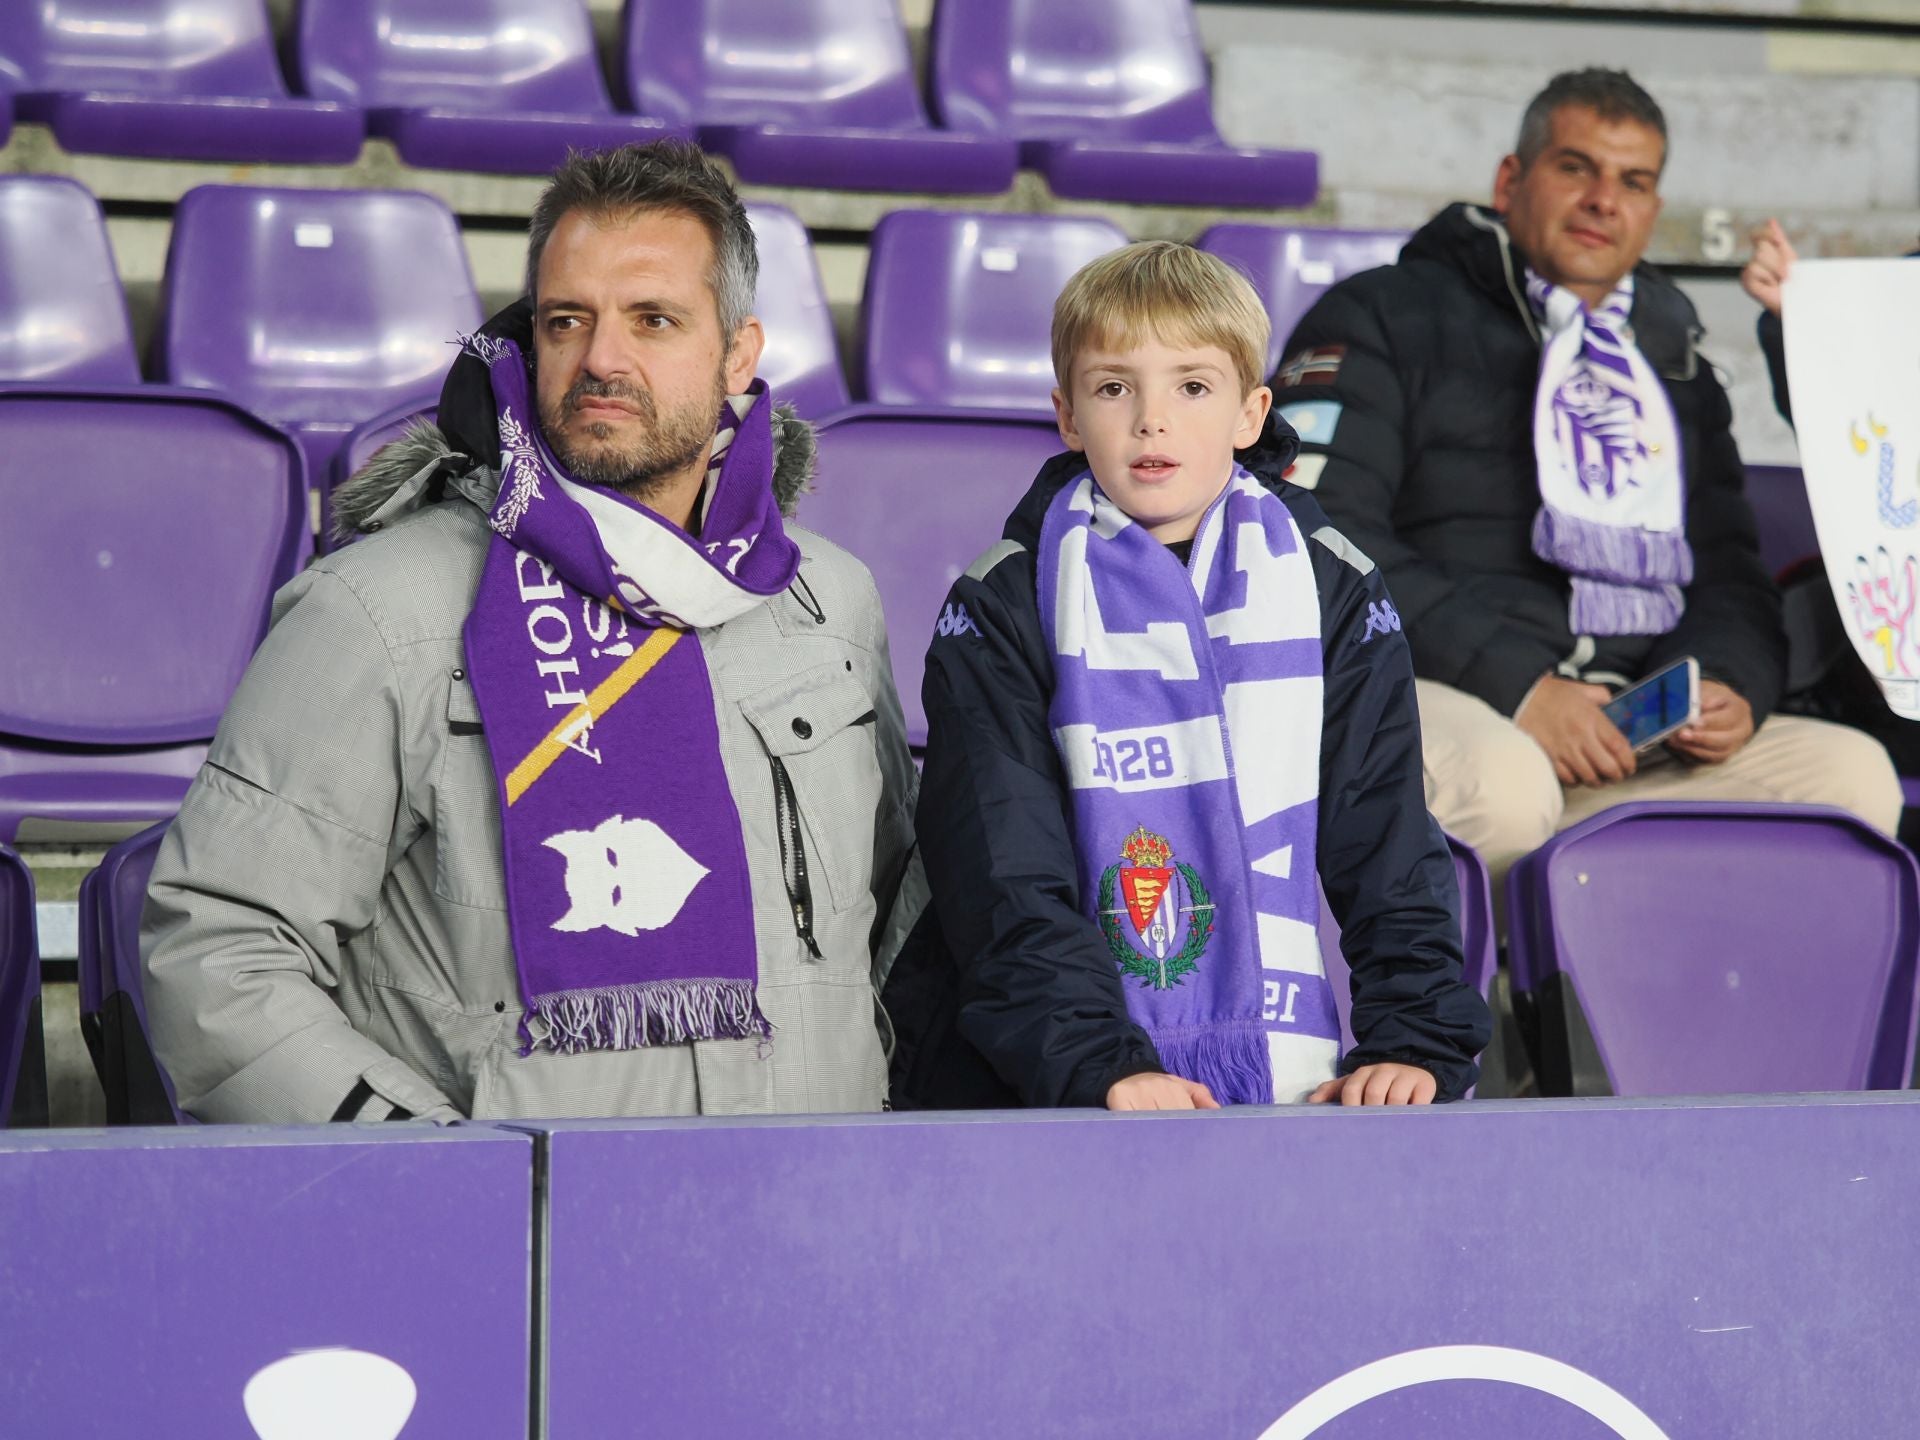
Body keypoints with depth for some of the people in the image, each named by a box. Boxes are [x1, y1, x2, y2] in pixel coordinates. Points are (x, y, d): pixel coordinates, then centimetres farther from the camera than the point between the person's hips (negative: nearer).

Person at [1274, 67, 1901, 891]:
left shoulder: (1672, 365, 28)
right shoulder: (1384, 317, 10)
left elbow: (1729, 568, 28)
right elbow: (1320, 537, -4)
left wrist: (1733, 684, 1)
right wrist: (1515, 685, -15)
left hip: (1633, 734, 6)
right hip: (1427, 694, -6)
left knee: (1853, 775, -20)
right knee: (1498, 784, -41)